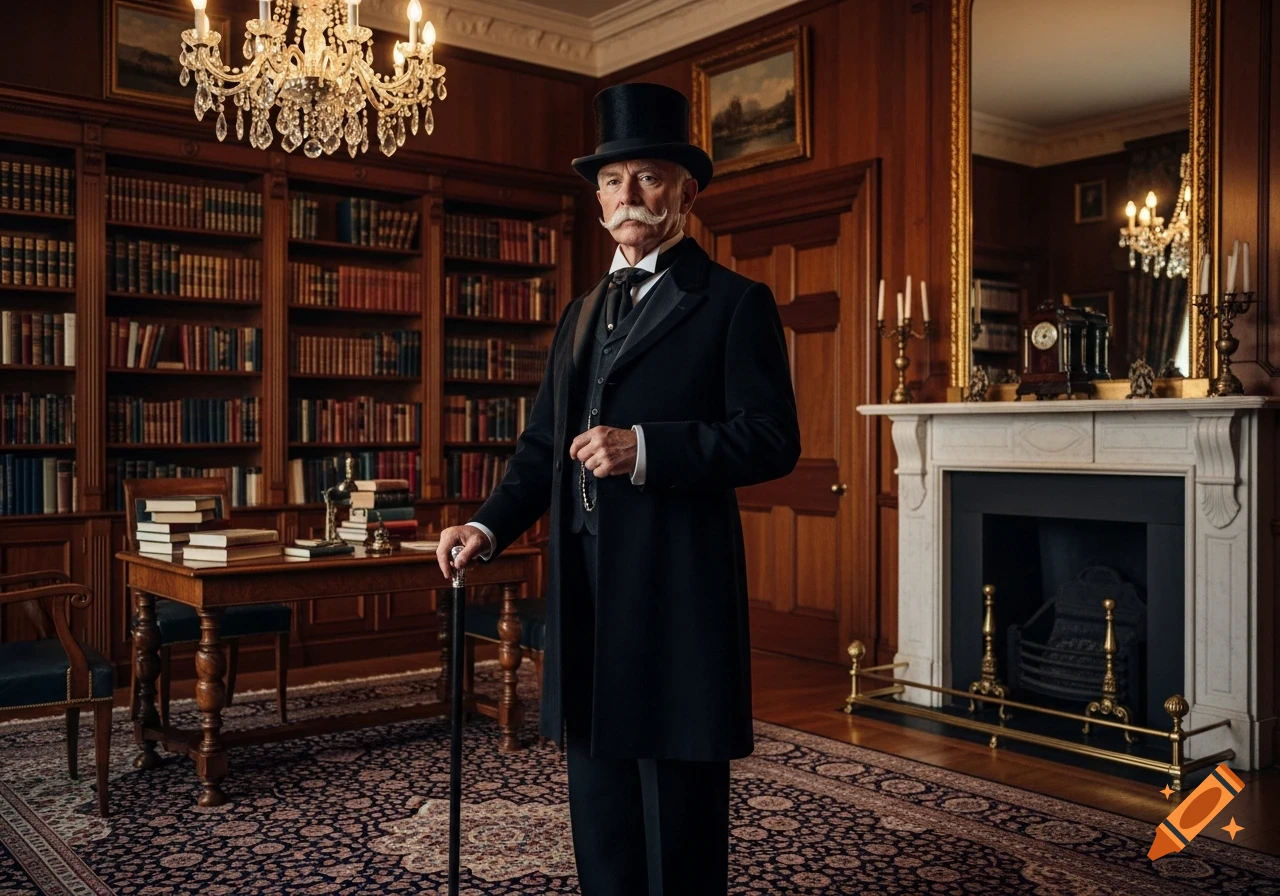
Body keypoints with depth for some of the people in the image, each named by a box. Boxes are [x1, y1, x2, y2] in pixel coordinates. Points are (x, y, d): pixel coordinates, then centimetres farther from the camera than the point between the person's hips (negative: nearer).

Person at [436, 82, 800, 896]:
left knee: (681, 826, 4)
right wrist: (489, 526, 3)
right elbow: (544, 448, 18)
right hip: (584, 593, 7)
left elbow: (773, 439, -11)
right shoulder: (582, 314, 19)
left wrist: (646, 448, -21)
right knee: (601, 824, 15)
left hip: (676, 594, -6)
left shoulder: (734, 302, -1)